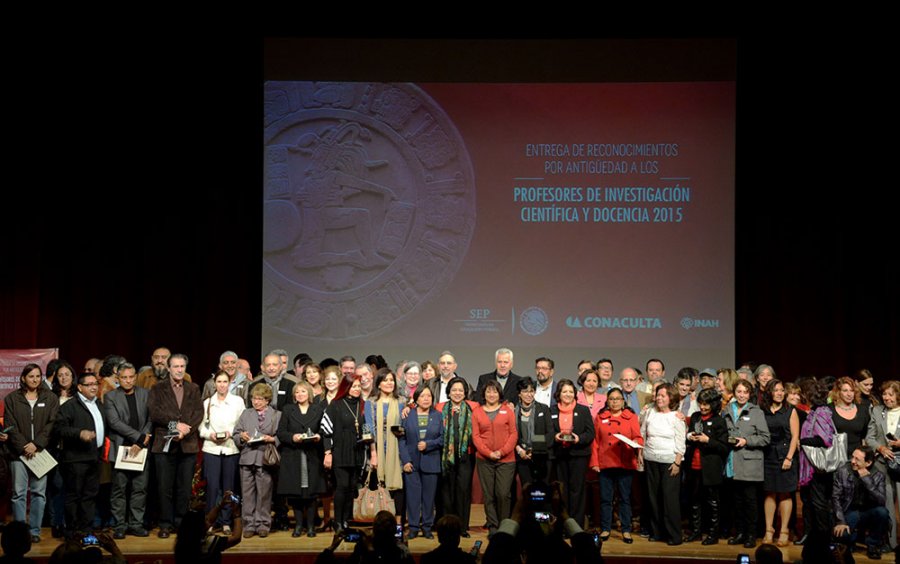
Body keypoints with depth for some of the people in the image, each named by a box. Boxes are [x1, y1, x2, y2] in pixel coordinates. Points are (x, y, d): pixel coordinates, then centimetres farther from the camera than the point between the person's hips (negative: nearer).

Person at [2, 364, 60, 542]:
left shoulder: (50, 398, 7)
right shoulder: (12, 399, 7)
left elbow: (52, 425, 0)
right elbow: (10, 426, 1)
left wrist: (36, 444, -11)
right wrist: (23, 446, -10)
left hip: (41, 452, 0)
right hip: (18, 452, 0)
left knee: (39, 493, 1)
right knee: (19, 493, -2)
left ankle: (35, 531, 7)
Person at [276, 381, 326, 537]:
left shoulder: (319, 409, 10)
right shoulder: (288, 410, 11)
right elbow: (281, 433, 4)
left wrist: (319, 436, -11)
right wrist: (292, 437, -13)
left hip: (312, 457, 0)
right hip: (293, 457, 1)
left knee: (311, 492, -2)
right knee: (295, 493, 0)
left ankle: (310, 525, 7)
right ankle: (299, 525, 9)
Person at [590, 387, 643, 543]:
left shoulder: (631, 417, 9)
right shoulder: (600, 418, 11)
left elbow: (638, 437, 5)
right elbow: (595, 441, 8)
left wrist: (635, 442, -19)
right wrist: (595, 462, 0)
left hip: (625, 464, -1)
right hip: (605, 464, 1)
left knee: (625, 498, 3)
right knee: (605, 498, 4)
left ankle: (626, 531, 10)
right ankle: (605, 529, 13)